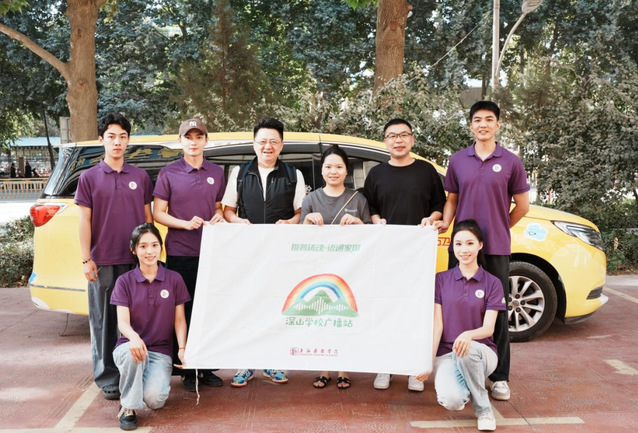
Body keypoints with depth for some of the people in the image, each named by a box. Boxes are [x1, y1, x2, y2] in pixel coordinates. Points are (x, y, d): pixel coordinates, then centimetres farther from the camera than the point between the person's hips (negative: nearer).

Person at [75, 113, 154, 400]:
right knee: (104, 320, 3)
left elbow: (148, 217, 11)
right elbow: (84, 221, 1)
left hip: (136, 260, 2)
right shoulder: (89, 177, 3)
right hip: (103, 263, -1)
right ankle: (108, 378, 13)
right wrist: (86, 259, -5)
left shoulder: (140, 177, 8)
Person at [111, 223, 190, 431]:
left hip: (161, 351, 1)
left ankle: (156, 380, 14)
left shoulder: (174, 279, 3)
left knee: (154, 399, -24)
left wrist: (182, 348, -16)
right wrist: (134, 337, -33)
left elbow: (179, 319, 3)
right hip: (131, 344, 0)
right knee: (132, 353, -39)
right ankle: (128, 406, -13)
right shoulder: (125, 281, 1)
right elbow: (122, 321, -9)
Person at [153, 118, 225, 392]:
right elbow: (158, 213, 0)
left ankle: (207, 367, 17)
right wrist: (185, 223, -15)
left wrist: (219, 216, -3)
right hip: (180, 253, -3)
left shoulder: (216, 173, 11)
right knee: (183, 310, 2)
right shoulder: (168, 174, 1)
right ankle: (187, 370, 11)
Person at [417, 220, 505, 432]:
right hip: (446, 353, 0)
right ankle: (465, 388, 9)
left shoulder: (492, 283, 1)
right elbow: (437, 324, -2)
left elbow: (488, 328, -9)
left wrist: (468, 335, -32)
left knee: (467, 349, -39)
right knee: (451, 400, -31)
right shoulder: (441, 280, 4)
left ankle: (483, 409, -12)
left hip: (480, 353, 0)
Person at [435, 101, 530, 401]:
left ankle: (500, 377, 12)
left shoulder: (511, 162, 2)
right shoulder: (458, 160, 7)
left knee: (497, 311, 3)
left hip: (497, 248, -2)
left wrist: (499, 229, 6)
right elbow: (452, 199, 12)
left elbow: (522, 205, 6)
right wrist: (445, 222, -5)